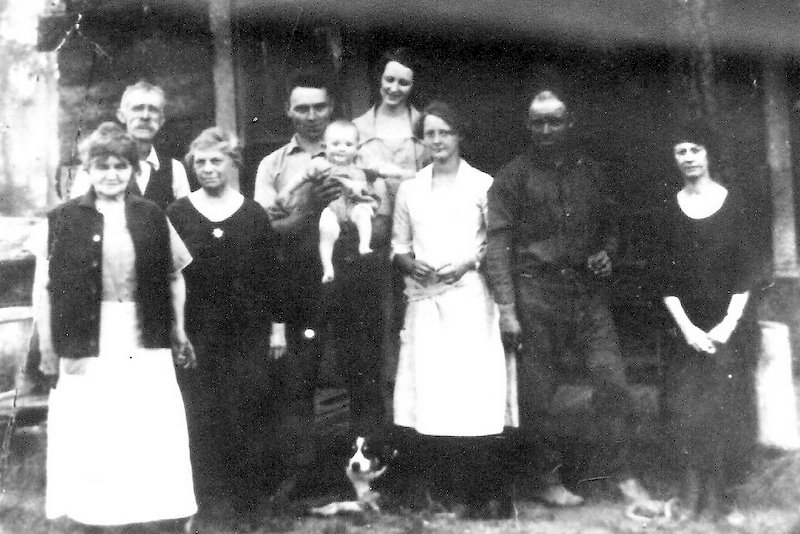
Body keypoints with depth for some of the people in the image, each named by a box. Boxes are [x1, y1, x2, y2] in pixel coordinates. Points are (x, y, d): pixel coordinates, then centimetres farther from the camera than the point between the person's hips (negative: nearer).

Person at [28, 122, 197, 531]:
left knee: (157, 439, 2)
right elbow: (44, 290, 1)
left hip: (147, 348, 1)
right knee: (91, 445, 3)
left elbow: (174, 278, 12)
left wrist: (178, 333, 8)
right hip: (86, 347, -1)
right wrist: (48, 350, -1)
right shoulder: (62, 221, 1)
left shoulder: (152, 218, 6)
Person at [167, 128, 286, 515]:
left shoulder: (254, 214, 4)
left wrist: (277, 325, 2)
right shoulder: (177, 214, 1)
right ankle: (208, 494, 18)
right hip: (198, 329, 0)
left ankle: (250, 493, 16)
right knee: (204, 411, 5)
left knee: (251, 408, 3)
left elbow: (270, 273, 5)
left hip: (250, 328, 0)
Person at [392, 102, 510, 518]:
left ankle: (479, 492, 0)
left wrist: (468, 262, -11)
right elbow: (398, 245, 16)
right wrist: (411, 264, -4)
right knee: (429, 389, -1)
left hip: (469, 297, -3)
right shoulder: (409, 190, 14)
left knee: (473, 387, -8)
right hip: (424, 299, 3)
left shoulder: (482, 184, 4)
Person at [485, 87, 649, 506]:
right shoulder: (512, 177, 0)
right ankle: (549, 480, 16)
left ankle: (621, 472, 12)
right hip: (536, 291, -3)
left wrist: (606, 253, 2)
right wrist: (506, 307, -12)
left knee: (612, 380, -2)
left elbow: (608, 225, 25)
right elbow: (498, 241, -5)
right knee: (537, 391, 2)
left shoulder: (589, 172, 13)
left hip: (587, 290, 3)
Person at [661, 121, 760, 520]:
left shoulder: (734, 204, 1)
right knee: (688, 409, -3)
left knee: (727, 408, -2)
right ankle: (693, 492, 5)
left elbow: (747, 270, -1)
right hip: (686, 328, 1)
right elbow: (664, 277, 2)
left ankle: (720, 494, 7)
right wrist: (686, 327, -7)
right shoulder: (668, 210, 3)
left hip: (730, 326, -1)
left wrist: (728, 324, -9)